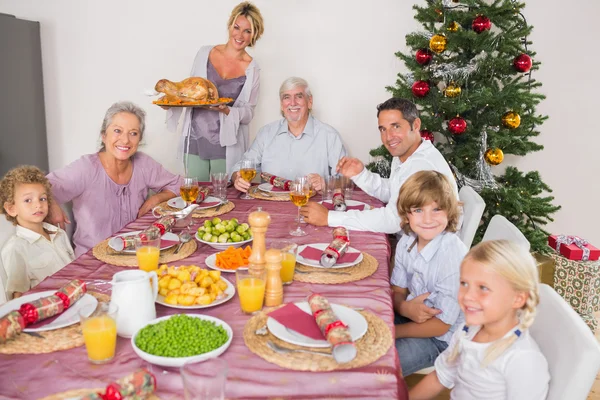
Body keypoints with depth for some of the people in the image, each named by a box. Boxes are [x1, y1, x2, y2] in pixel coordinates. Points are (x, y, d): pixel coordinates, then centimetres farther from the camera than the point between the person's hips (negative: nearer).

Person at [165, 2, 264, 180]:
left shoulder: (252, 69, -2)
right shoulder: (205, 53, 3)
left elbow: (248, 114, -4)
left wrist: (226, 110, -22)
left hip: (227, 145, -2)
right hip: (195, 139, 2)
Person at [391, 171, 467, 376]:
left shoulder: (453, 255, -28)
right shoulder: (407, 242, -8)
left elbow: (440, 325, -22)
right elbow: (397, 291, 5)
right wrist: (405, 308, -20)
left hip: (441, 337, -6)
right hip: (413, 316, 7)